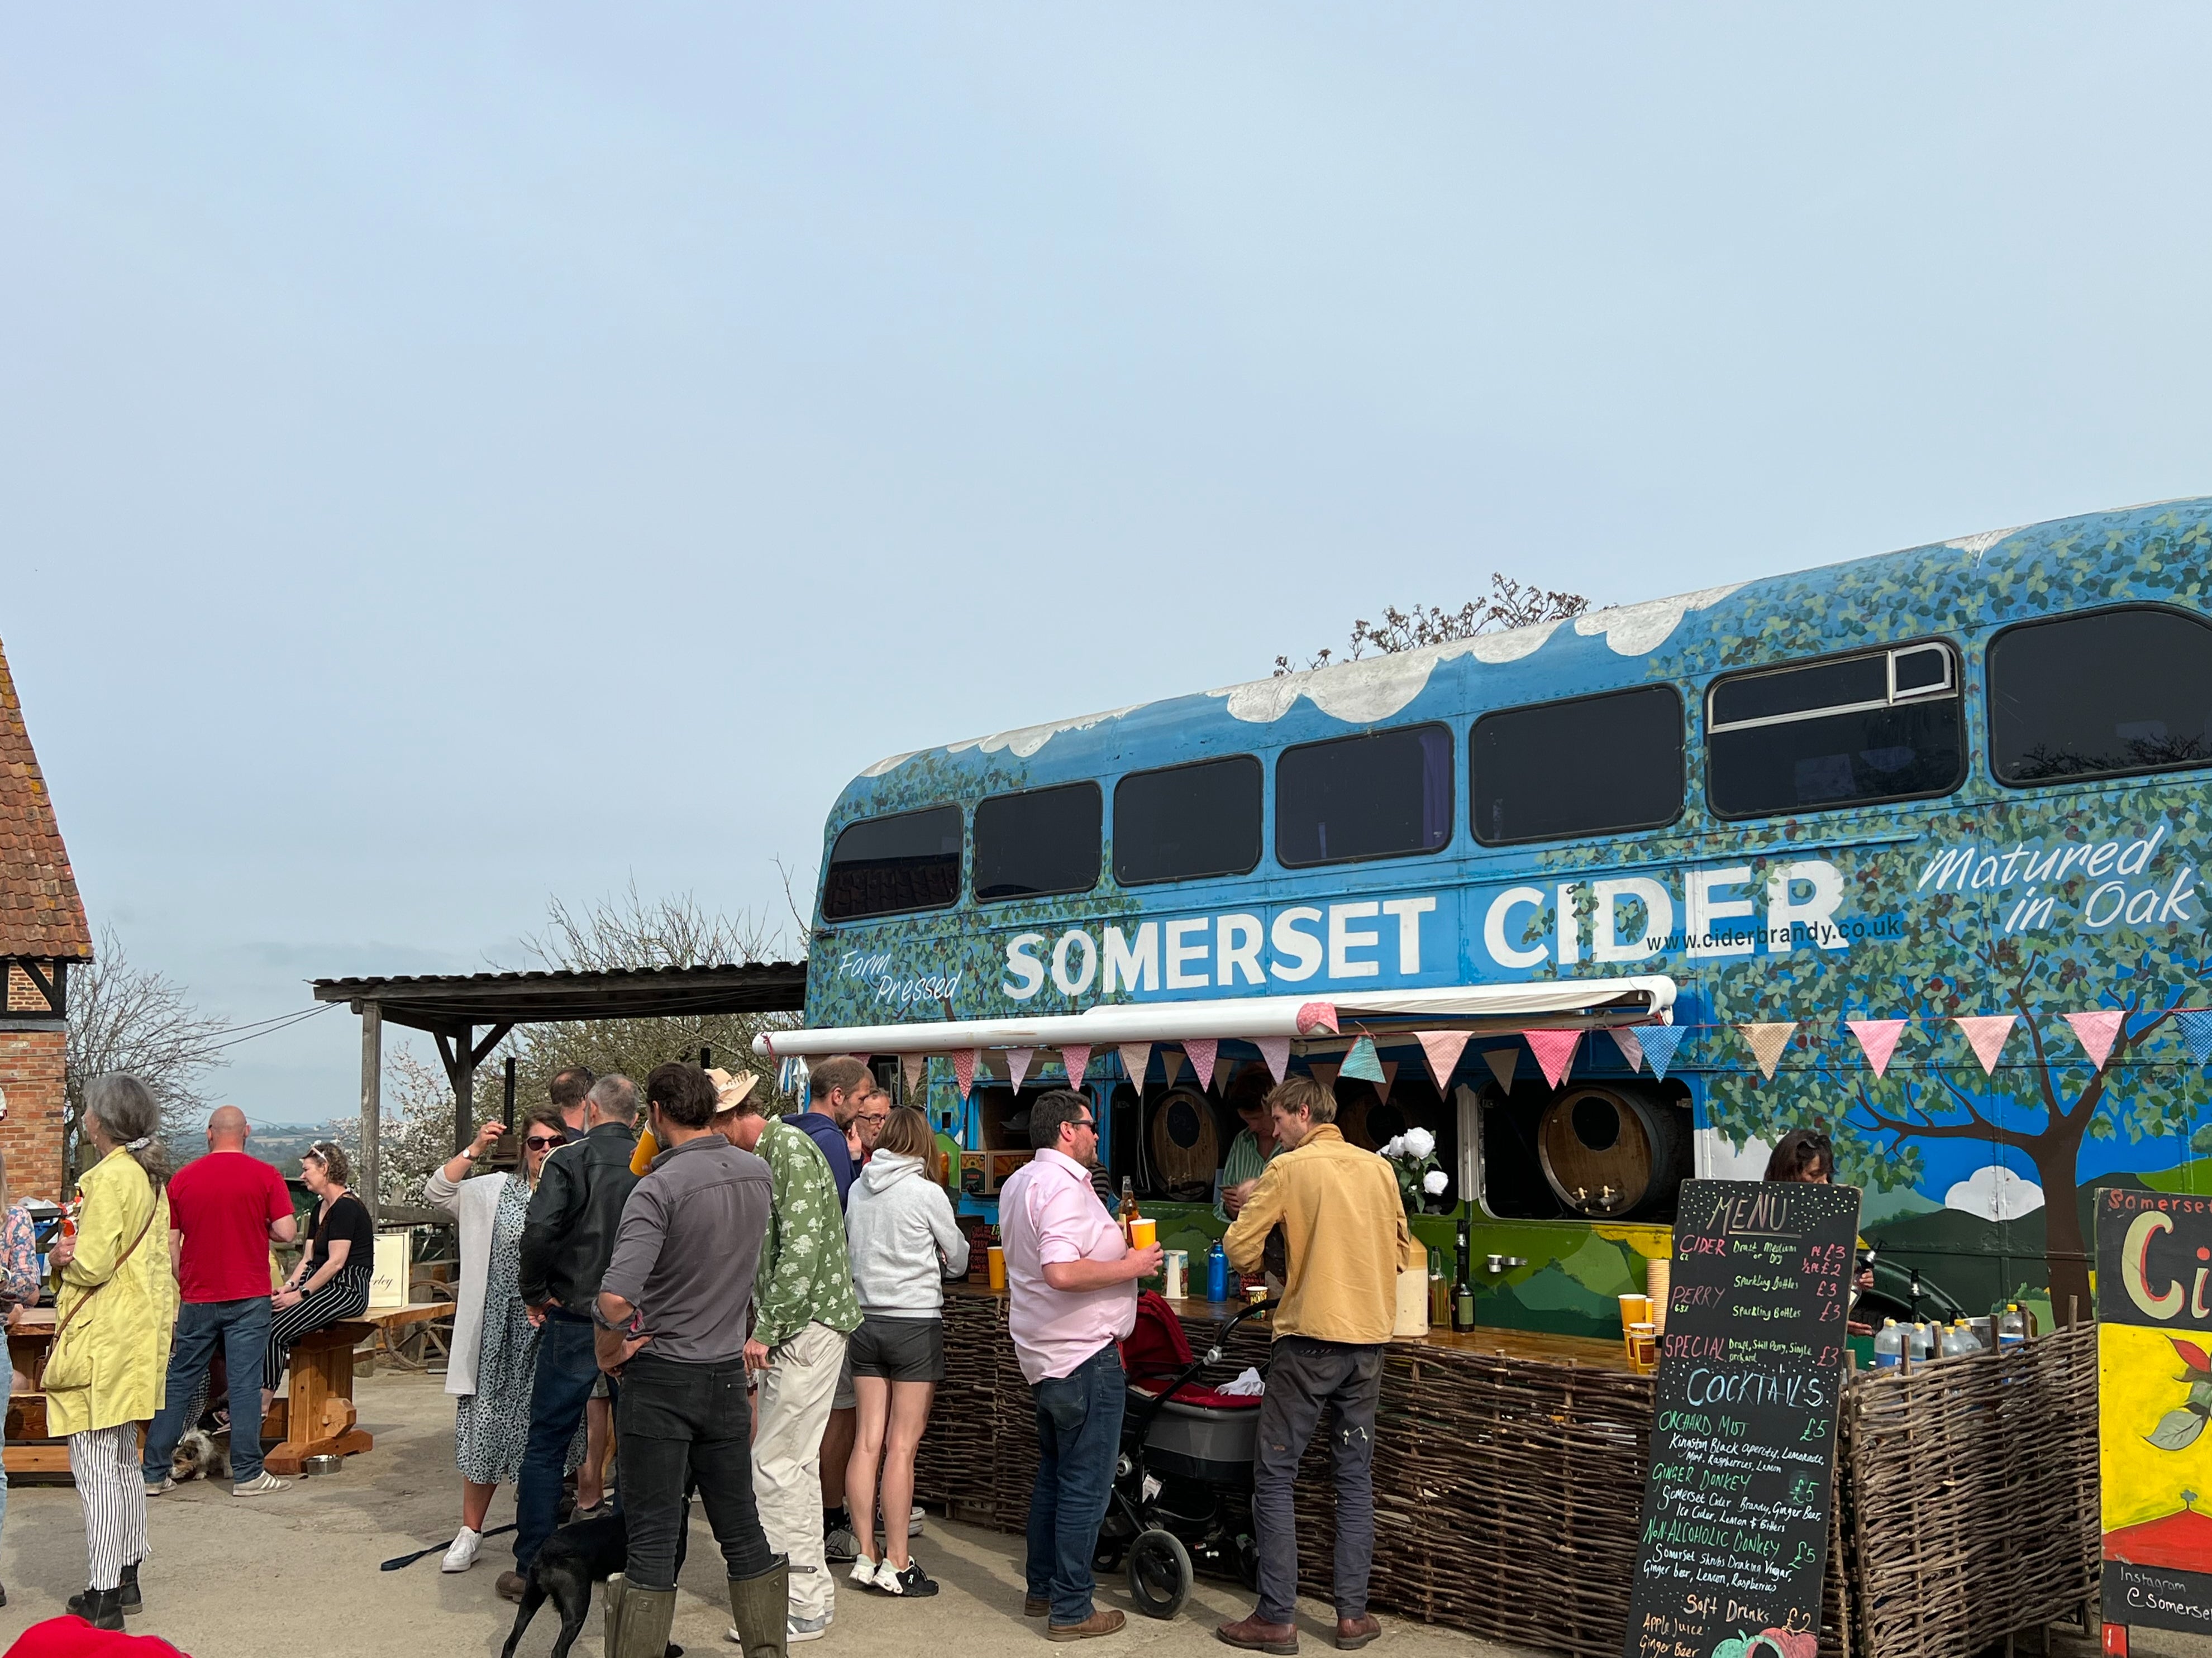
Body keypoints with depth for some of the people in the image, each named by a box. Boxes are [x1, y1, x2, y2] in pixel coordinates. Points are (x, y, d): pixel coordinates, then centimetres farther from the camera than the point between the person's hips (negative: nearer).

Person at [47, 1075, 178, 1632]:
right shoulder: (151, 1177, 12)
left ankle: (103, 1598, -2)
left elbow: (92, 1266, -21)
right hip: (135, 1333, 10)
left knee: (95, 1469, -5)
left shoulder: (109, 1177, -17)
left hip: (100, 1340, -10)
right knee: (122, 1462, 18)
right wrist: (79, 1254, 8)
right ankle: (126, 1579, 26)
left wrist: (64, 1259, 0)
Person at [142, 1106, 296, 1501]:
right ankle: (247, 1473, 2)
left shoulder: (181, 1179, 3)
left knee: (180, 1384, 12)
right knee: (245, 1384, -1)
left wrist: (184, 1285, 16)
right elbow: (286, 1232, -11)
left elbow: (169, 1243, 4)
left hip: (198, 1299, 3)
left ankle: (153, 1472, 17)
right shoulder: (265, 1175, -6)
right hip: (249, 1297, -3)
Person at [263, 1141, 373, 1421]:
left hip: (347, 1290, -9)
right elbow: (308, 1259, 16)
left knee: (277, 1329, -23)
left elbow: (336, 1262, -18)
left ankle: (262, 1405, -16)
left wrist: (300, 1294, -18)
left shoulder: (346, 1207, -12)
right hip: (323, 1286, 9)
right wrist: (288, 1287, 0)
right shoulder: (319, 1209, 18)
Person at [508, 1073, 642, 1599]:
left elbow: (540, 1232, -21)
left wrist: (535, 1293, -6)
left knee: (546, 1444, 7)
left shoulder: (569, 1161, -8)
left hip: (574, 1320, -3)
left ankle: (532, 1567, 11)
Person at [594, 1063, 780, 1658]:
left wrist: (608, 1352, -12)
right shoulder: (758, 1174, 0)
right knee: (742, 1531, 15)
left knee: (652, 1541, 3)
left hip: (660, 1378, -5)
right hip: (727, 1372, 5)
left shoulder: (659, 1188, -19)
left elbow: (615, 1299, -28)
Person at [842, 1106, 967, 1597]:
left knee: (868, 1442, 7)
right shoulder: (927, 1193, -10)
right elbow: (958, 1259, 3)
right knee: (902, 1447, -1)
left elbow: (850, 1248, 11)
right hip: (916, 1322, -5)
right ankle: (896, 1563, 2)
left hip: (866, 1321, 5)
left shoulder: (858, 1188, 2)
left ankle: (867, 1556, 13)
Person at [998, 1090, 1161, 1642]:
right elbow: (1061, 1272, -32)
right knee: (1085, 1487, -1)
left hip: (1045, 1353, 10)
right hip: (1084, 1355, -10)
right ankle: (1071, 1610, 5)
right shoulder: (1064, 1187, -21)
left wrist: (1111, 1245, 21)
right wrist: (1131, 1266, -20)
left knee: (1054, 1474, 20)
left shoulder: (1019, 1183, 12)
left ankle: (1042, 1591, 29)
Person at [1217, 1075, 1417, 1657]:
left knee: (1274, 1477, 2)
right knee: (1356, 1477, 12)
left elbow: (1239, 1247, -9)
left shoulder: (1289, 1168, -8)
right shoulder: (1379, 1168, 8)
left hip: (1309, 1337, -5)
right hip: (1368, 1340, 5)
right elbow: (1402, 1251, 17)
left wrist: (1261, 1272, 11)